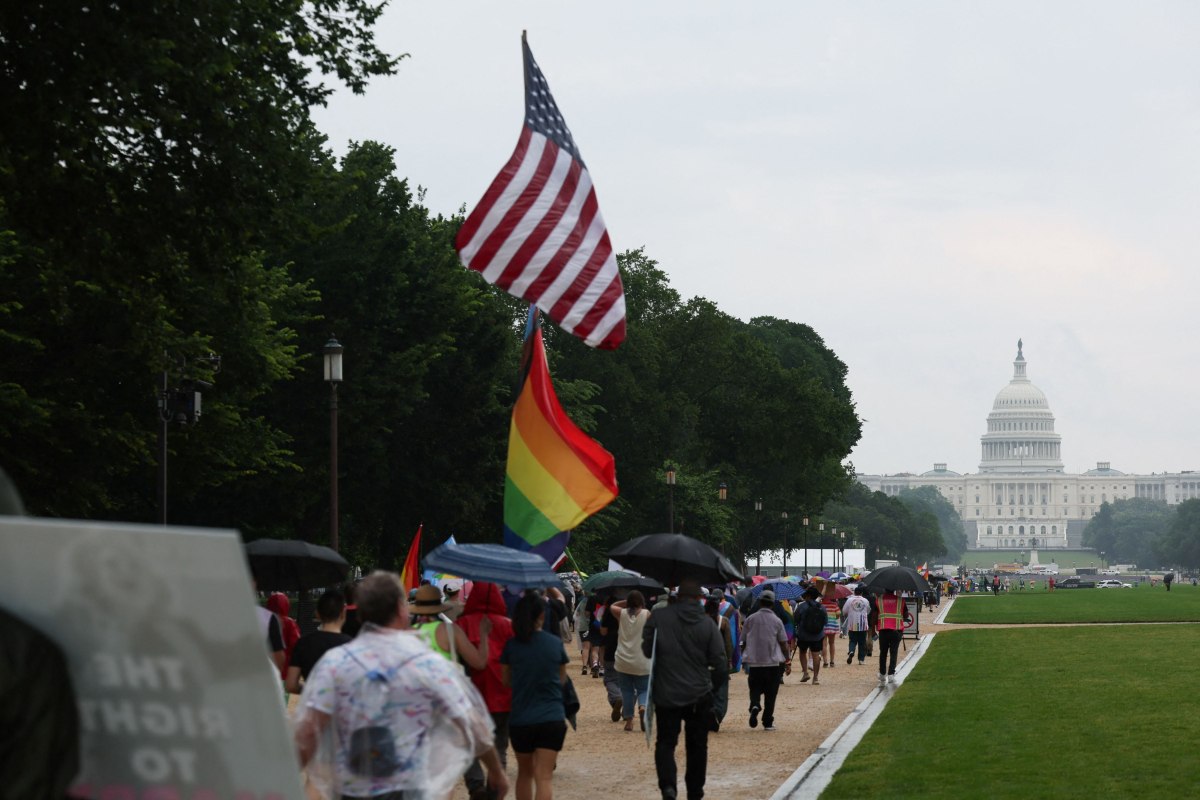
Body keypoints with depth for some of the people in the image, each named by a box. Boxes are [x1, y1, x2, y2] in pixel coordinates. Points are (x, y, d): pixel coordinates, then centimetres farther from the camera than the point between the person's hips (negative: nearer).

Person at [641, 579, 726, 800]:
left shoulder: (658, 617, -9)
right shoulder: (708, 624, -7)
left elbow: (647, 649, -2)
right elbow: (718, 661, -5)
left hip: (666, 693, -1)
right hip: (699, 695, 1)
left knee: (665, 742, 7)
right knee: (697, 746, 14)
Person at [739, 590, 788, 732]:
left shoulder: (750, 619, 0)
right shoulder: (776, 621, -3)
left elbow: (743, 642, 4)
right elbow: (783, 643, -2)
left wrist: (744, 659, 16)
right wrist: (787, 661, 6)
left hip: (754, 662, 1)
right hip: (773, 662, -1)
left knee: (755, 689, 12)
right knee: (770, 694, 7)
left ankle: (754, 705, -18)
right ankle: (768, 722, 8)